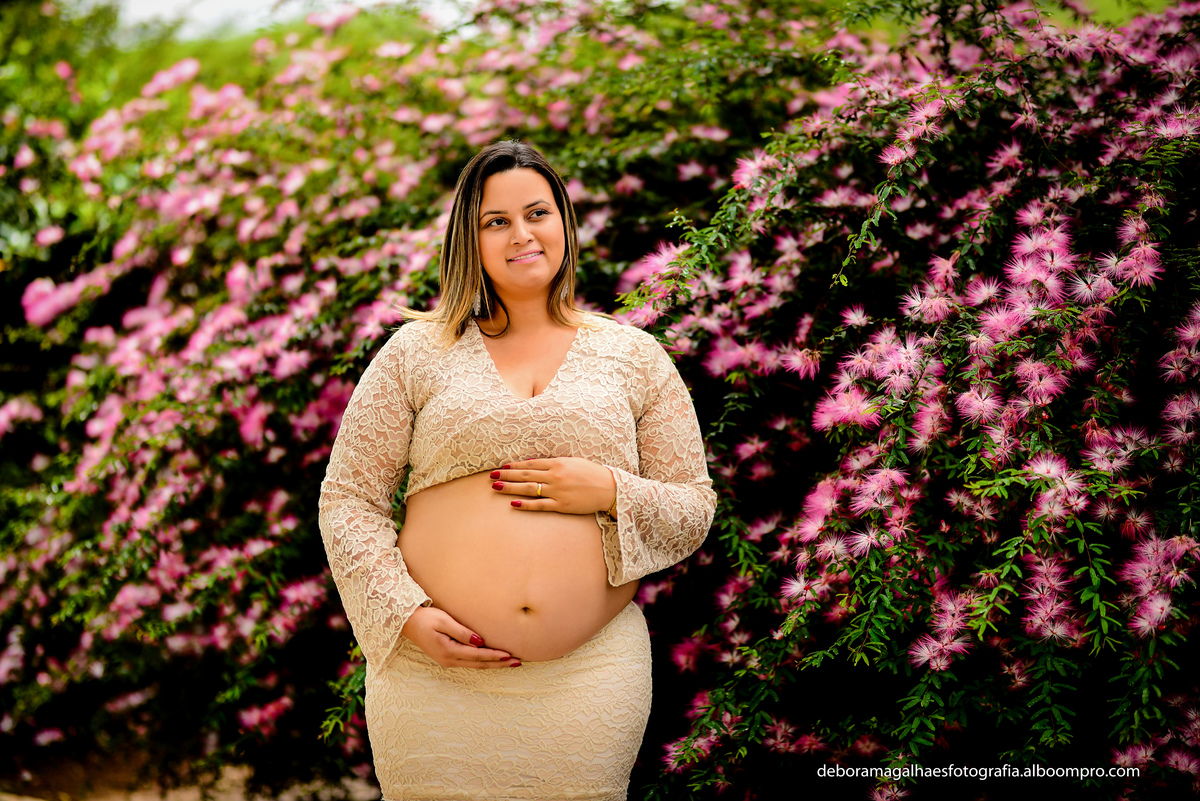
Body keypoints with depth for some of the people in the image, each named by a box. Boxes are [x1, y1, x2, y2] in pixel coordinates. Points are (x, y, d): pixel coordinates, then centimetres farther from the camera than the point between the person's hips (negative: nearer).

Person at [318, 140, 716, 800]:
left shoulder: (634, 357, 10)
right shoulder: (417, 351, 6)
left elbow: (695, 509, 10)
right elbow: (347, 499, 5)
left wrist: (610, 492, -10)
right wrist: (406, 613, -8)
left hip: (590, 677, 1)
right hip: (434, 670, -1)